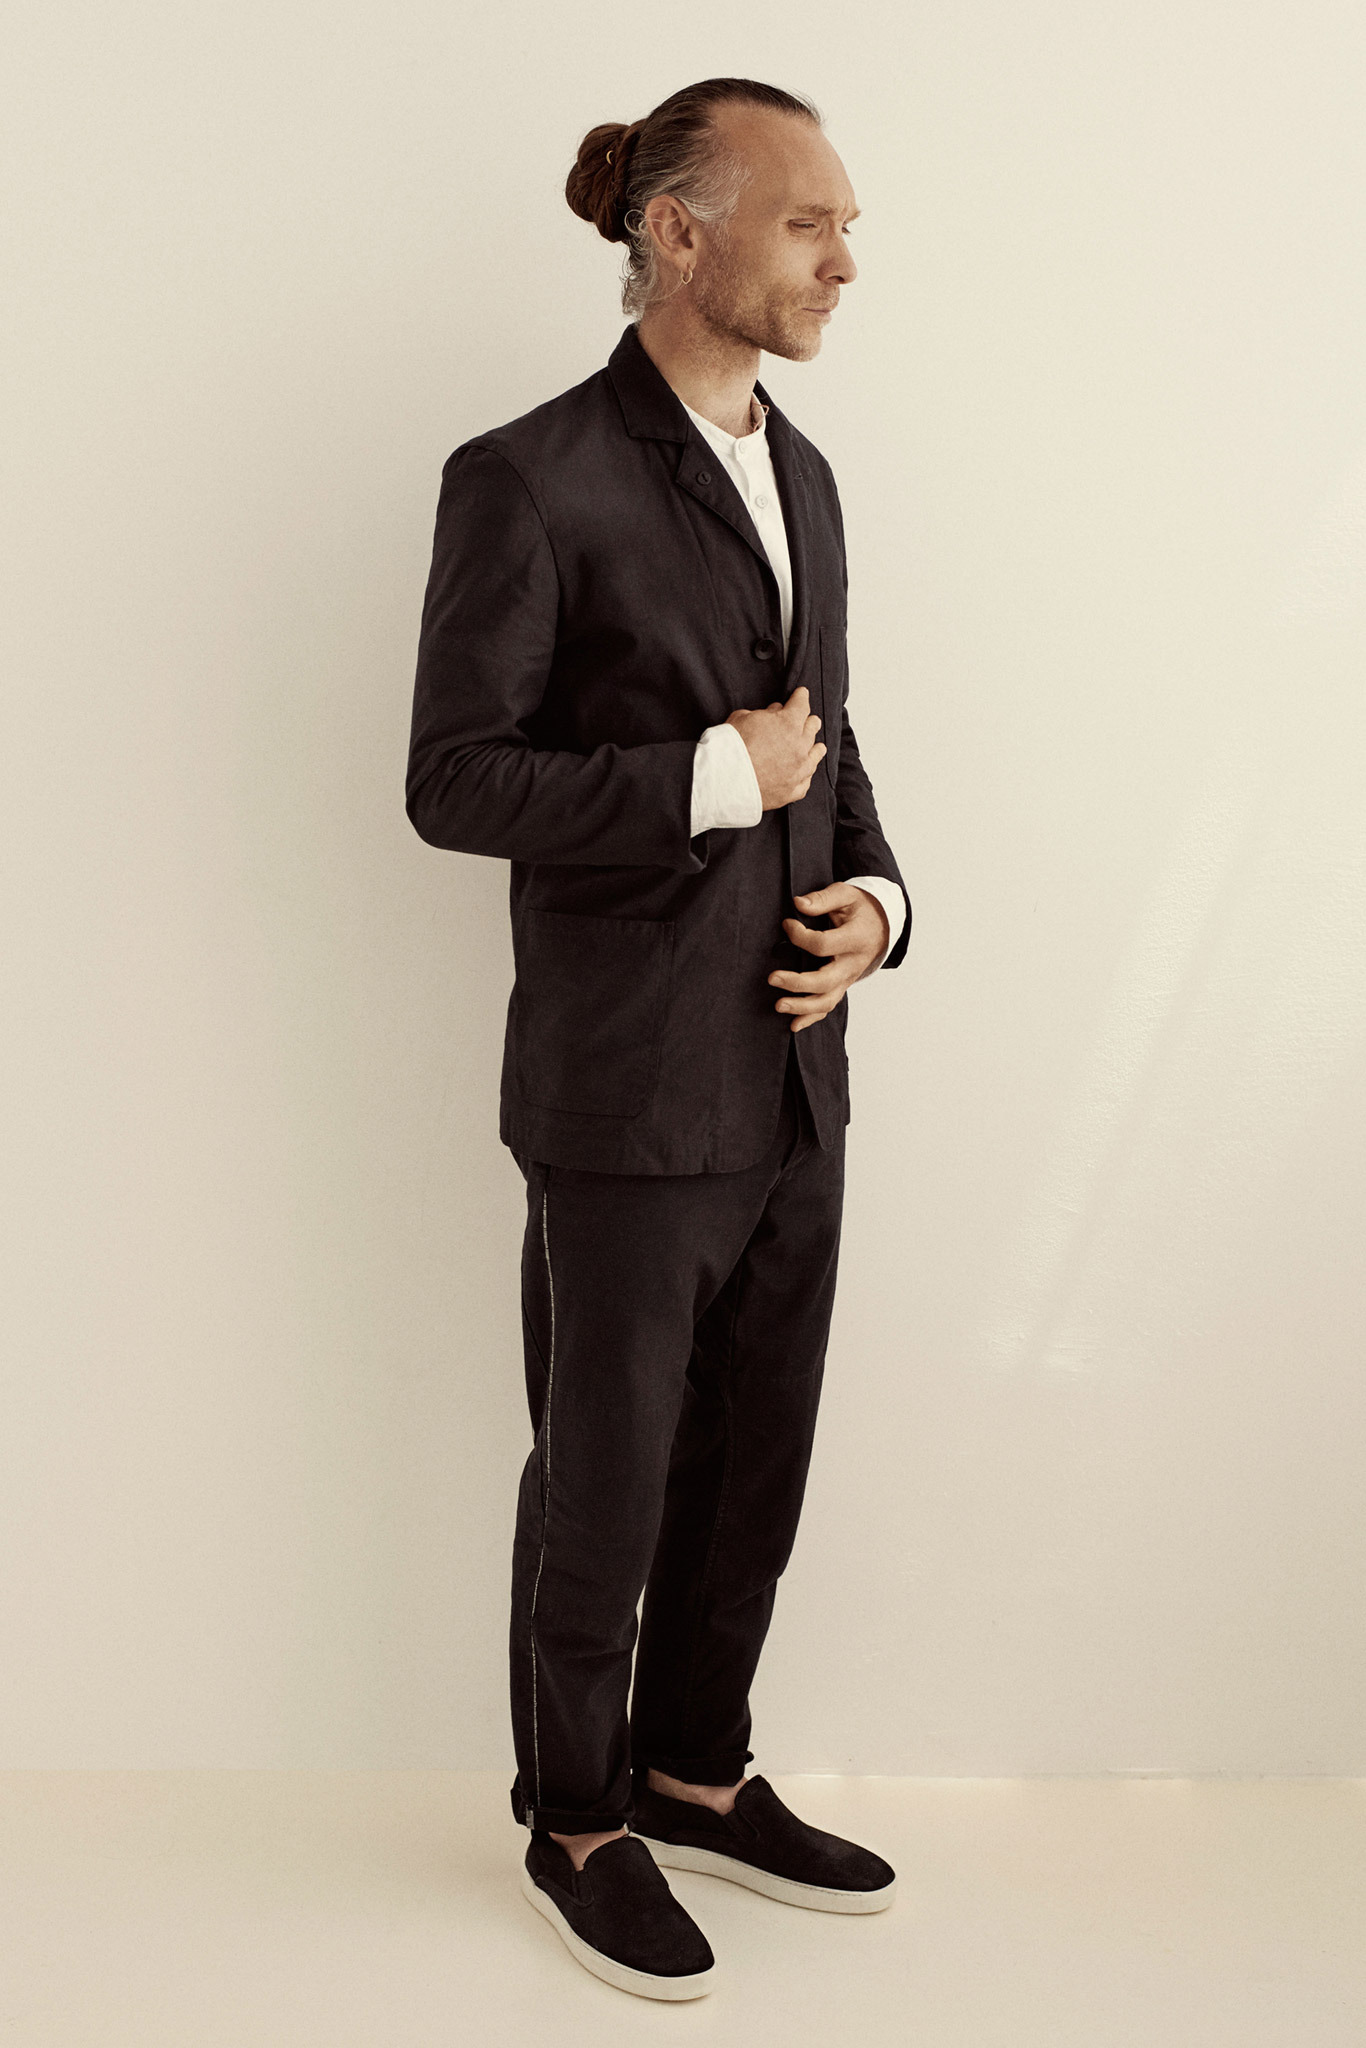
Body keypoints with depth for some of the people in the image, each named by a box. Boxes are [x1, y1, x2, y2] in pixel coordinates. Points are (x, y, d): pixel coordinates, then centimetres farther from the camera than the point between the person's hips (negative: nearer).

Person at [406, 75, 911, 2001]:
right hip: (628, 1096, -7)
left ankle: (694, 1774, 38)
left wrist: (874, 896, -2)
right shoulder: (529, 481, -13)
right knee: (604, 1485, 10)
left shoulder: (801, 476, 10)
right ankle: (576, 1823, 31)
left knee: (755, 1467, 18)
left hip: (795, 1077, 7)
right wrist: (711, 780, -18)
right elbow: (454, 780, -14)